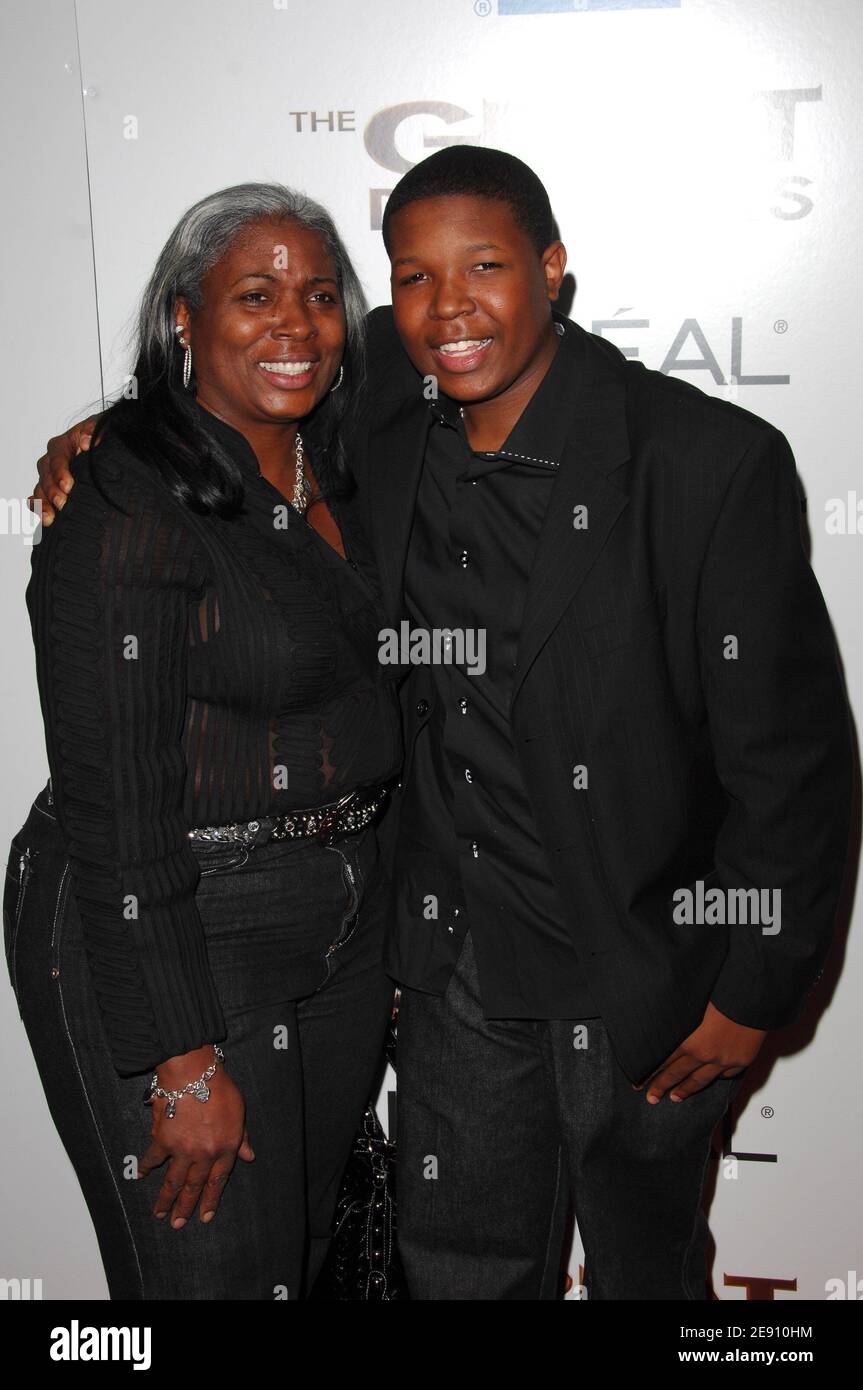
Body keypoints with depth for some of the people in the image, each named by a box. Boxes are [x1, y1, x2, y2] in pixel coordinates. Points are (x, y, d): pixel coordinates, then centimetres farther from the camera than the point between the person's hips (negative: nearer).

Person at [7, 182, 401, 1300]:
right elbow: (116, 807, -20)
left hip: (340, 930, 8)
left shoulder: (334, 476, 6)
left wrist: (377, 919, 15)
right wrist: (187, 1065, -19)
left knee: (311, 1251, 22)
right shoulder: (125, 502, -18)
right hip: (164, 943, -7)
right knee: (218, 1274, 7)